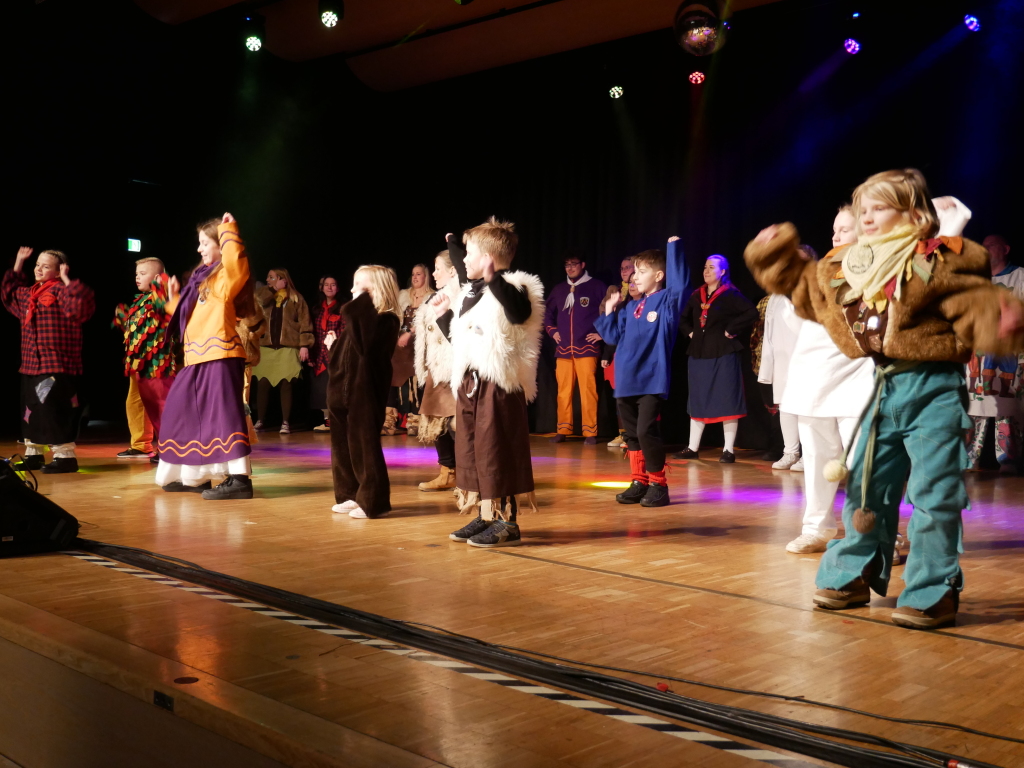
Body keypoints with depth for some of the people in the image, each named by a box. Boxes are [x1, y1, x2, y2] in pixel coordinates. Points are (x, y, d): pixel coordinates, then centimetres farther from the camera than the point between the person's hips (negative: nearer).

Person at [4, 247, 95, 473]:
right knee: (31, 411, 15)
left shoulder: (61, 291, -11)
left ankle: (65, 456, -3)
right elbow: (9, 292, 37)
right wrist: (18, 265, 29)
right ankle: (33, 454, 26)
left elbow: (82, 306, -28)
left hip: (57, 366, -9)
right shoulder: (28, 293, 16)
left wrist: (67, 280, -24)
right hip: (30, 364, 9)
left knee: (55, 411, -11)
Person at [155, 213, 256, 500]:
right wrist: (174, 299, 23)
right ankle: (195, 476, 23)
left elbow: (235, 261, -32)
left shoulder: (228, 275, -5)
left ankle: (239, 479, -14)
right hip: (198, 358, 10)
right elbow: (187, 314, 31)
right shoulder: (203, 276, 22)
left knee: (223, 412, -14)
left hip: (220, 355, -10)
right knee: (182, 411, 14)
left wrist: (228, 230, -23)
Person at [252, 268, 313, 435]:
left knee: (285, 384, -3)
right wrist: (272, 288, -3)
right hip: (266, 347, 3)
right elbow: (257, 298, -8)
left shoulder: (296, 298, 4)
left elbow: (305, 323, -1)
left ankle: (285, 422, 2)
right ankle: (260, 421, 9)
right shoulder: (266, 297, 16)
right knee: (262, 384, 0)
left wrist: (304, 345, -9)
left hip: (288, 348, -3)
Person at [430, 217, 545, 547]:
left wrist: (494, 278, -40)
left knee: (494, 451, -6)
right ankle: (485, 516, 23)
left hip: (498, 383, -10)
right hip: (469, 383, 10)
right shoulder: (470, 293, 16)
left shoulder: (510, 288, -11)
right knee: (470, 449, 13)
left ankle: (507, 522, 3)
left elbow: (520, 313, -36)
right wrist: (445, 314, 20)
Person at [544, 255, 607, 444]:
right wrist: (552, 331, 13)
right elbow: (548, 313, 26)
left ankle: (590, 432, -1)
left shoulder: (596, 287, 1)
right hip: (563, 349, 4)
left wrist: (602, 333, -4)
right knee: (563, 391, 5)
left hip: (587, 348, -4)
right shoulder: (559, 289, 14)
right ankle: (563, 430, 12)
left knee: (588, 391, -6)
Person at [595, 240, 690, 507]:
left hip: (652, 380, -7)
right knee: (632, 433, 11)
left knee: (646, 431, -11)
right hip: (626, 381, 7)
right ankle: (639, 482, 21)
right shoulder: (630, 308, 17)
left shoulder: (667, 301, -2)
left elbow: (680, 283, -21)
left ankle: (658, 484, 2)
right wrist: (609, 311, 12)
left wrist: (673, 247, -18)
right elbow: (613, 336, 21)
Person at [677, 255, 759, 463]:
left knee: (727, 401, -3)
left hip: (723, 354, -6)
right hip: (699, 353, 6)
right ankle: (692, 448, 15)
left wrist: (731, 330, -15)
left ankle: (728, 450, 2)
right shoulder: (697, 295, 12)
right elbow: (683, 318, 26)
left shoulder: (730, 294, -6)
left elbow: (752, 313, -18)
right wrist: (690, 332, 9)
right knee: (697, 400, 9)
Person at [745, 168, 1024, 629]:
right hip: (882, 388, 7)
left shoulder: (934, 264, -12)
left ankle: (933, 592, 9)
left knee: (932, 493, -3)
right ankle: (853, 575, 26)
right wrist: (777, 260, 22)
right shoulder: (842, 271, 8)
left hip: (932, 389, -7)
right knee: (866, 486, 14)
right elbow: (801, 286, 26)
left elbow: (974, 301, -23)